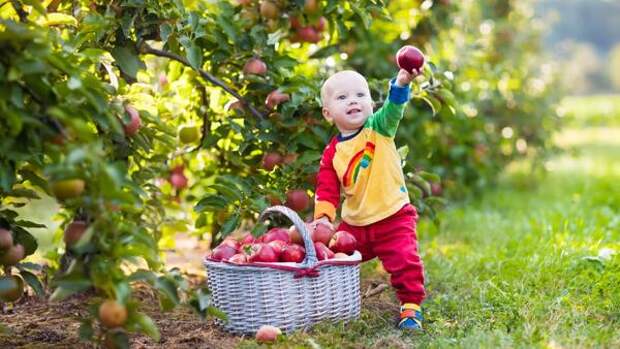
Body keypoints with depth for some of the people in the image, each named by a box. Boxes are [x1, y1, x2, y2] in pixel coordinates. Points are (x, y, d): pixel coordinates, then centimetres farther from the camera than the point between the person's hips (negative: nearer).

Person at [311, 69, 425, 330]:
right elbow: (326, 189, 2)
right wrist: (323, 216, -13)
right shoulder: (332, 152, 0)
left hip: (393, 218, -3)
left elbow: (393, 109, -27)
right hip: (354, 224, 4)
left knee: (405, 261, -16)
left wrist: (401, 82, -45)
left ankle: (411, 306, 2)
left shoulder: (379, 129, -7)